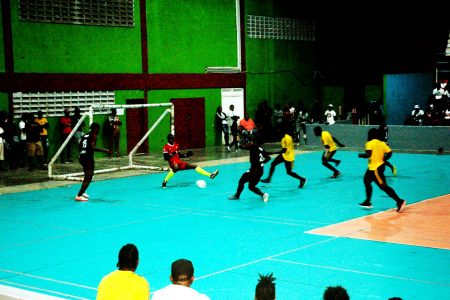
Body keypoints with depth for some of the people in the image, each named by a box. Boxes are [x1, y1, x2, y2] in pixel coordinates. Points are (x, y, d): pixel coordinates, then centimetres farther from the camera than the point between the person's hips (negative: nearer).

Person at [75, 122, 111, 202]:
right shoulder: (93, 136, -8)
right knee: (88, 178, -6)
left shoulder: (85, 135, 15)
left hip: (81, 157, 9)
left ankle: (82, 192, 33)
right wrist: (105, 150, -22)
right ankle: (79, 196, -13)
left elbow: (79, 146, 19)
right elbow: (92, 147, -20)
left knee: (87, 176, 25)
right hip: (88, 158, -9)